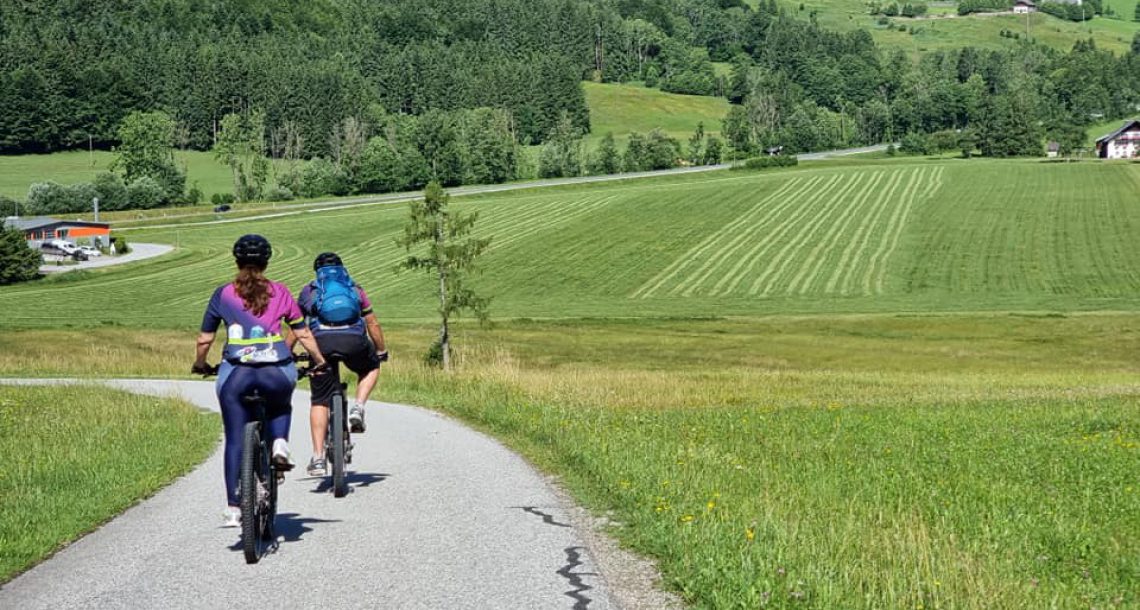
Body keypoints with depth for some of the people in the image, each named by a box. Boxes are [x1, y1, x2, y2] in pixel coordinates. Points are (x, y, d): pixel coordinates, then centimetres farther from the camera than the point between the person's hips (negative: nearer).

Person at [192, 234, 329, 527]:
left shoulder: (223, 294, 7)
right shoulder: (280, 293, 8)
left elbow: (204, 340, 11)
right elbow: (303, 333, 12)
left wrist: (200, 365, 29)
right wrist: (319, 360, 27)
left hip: (235, 373, -1)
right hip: (277, 372, 1)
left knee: (235, 440, 7)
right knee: (281, 406, 34)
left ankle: (233, 508, 3)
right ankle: (280, 443, 5)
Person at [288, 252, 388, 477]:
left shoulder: (309, 291, 24)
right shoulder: (355, 289, 25)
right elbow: (373, 324, 24)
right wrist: (381, 351, 36)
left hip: (322, 341, 0)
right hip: (353, 340, 0)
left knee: (320, 401, 6)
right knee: (371, 368, 32)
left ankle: (318, 458, -2)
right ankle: (358, 408, 7)